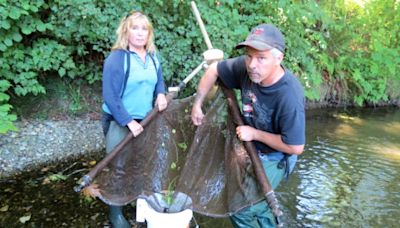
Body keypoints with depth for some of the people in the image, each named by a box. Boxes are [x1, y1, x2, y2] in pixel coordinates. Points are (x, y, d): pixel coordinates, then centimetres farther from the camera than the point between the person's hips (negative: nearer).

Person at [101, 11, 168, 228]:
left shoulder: (153, 57, 4)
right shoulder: (116, 58, -17)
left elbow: (159, 81, 16)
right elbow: (110, 96, -19)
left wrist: (161, 94, -7)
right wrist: (128, 122, -21)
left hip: (145, 120, 6)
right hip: (119, 122, -6)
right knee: (119, 168, 4)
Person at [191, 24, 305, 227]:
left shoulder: (289, 97, -35)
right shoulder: (246, 67, -21)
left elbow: (295, 147, -27)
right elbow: (213, 70, -2)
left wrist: (255, 134, -22)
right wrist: (197, 104, 0)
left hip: (274, 158, -6)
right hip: (251, 150, 6)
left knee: (241, 210, -7)